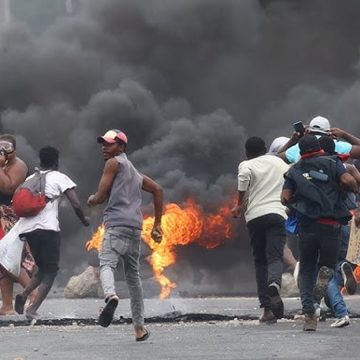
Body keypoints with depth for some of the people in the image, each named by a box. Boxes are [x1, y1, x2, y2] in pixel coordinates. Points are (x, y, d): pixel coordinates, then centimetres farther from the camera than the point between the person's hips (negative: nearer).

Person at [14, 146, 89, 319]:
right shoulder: (59, 178, 6)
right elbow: (75, 204, -2)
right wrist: (83, 220, 14)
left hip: (27, 228, 5)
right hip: (47, 227, -5)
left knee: (43, 267, 22)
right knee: (50, 270, 5)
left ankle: (24, 295, -3)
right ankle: (33, 308, -13)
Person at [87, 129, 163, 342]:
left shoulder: (114, 163, 2)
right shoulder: (134, 172, 25)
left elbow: (101, 197, -4)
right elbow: (158, 190, 24)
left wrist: (91, 200, 19)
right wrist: (157, 225, 23)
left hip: (117, 223, -7)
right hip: (136, 228, 7)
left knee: (107, 264, -22)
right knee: (133, 275, 15)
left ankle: (111, 294, -54)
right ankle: (139, 328, 17)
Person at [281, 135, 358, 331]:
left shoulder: (294, 171, 10)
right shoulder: (332, 163, 5)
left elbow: (285, 198, 1)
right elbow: (348, 180, -9)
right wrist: (355, 190, 12)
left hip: (307, 225, 1)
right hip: (331, 225, -1)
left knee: (306, 271, 12)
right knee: (327, 265, 16)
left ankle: (309, 313, -3)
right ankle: (325, 273, -21)